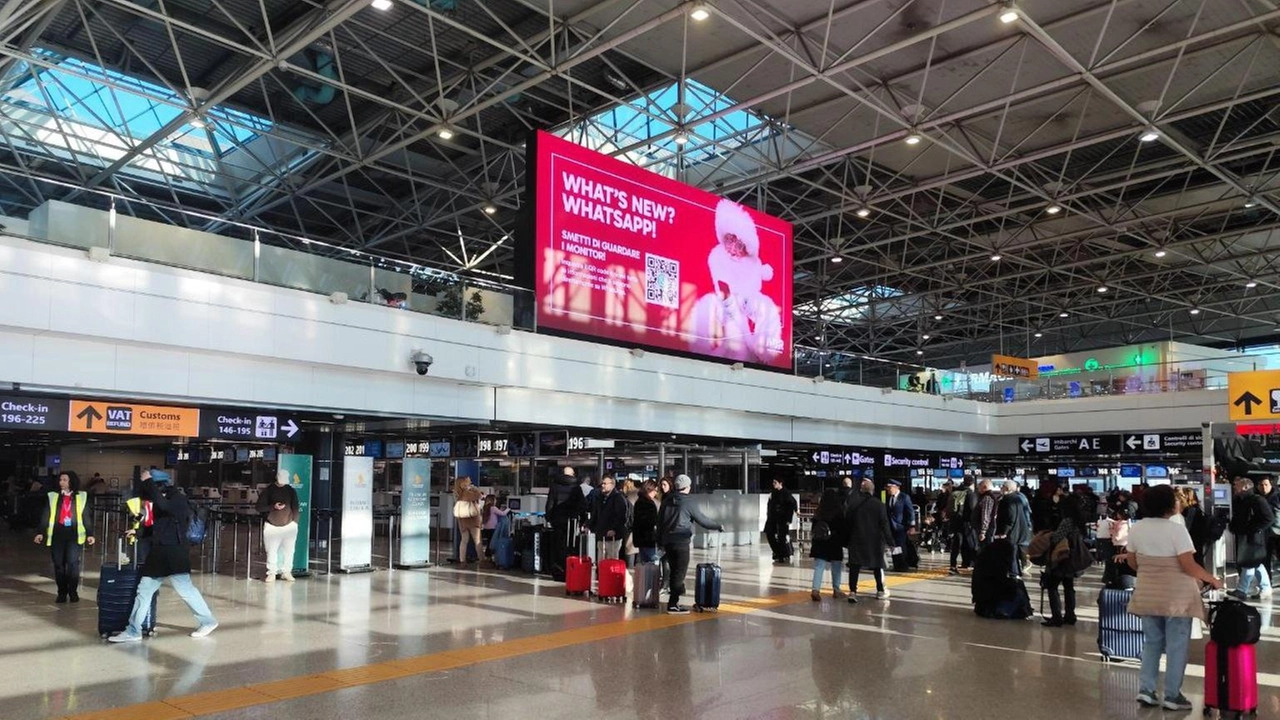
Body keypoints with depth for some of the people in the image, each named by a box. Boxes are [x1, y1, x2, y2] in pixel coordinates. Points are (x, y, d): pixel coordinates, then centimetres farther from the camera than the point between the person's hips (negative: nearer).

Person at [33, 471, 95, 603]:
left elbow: (86, 517, 8)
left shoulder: (82, 497, 7)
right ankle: (62, 593, 14)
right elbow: (46, 516, 8)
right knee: (59, 565, 3)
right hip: (57, 534, 2)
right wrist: (41, 533, -1)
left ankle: (73, 592, 3)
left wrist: (89, 534, 3)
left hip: (74, 535, -2)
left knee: (73, 563, -10)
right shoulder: (53, 497, 9)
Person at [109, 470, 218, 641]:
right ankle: (133, 631, 12)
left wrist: (148, 481, -24)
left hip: (174, 552, -8)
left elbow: (163, 505, -33)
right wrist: (139, 531, 12)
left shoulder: (178, 499, -10)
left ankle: (208, 621, 8)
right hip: (159, 552, 8)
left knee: (185, 589, -4)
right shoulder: (160, 502, 13)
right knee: (144, 589, 7)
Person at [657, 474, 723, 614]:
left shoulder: (666, 502, 8)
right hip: (681, 542, -6)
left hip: (667, 541, 6)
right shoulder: (687, 504, -10)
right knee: (680, 572, -2)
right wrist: (719, 526, 11)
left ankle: (673, 601, 20)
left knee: (673, 571, 15)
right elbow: (703, 520, -4)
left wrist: (660, 542, 19)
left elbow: (659, 523, 12)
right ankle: (673, 604, -5)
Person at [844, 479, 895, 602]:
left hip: (856, 540, 1)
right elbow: (885, 525, -7)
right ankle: (881, 591, 23)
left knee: (854, 566, 1)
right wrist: (890, 542, -3)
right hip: (875, 540, -1)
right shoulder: (878, 504, -8)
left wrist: (847, 538, 8)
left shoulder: (852, 502, -3)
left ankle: (852, 591, -9)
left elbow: (846, 522, 0)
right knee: (877, 565, 14)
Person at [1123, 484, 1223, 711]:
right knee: (1176, 646, 6)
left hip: (1147, 595, 5)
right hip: (1176, 596, -5)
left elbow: (1131, 561, 9)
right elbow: (1189, 566, -18)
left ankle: (1146, 689, 11)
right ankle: (1172, 696, 11)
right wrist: (1212, 580, -4)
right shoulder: (1176, 529, -17)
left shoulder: (1137, 529, 1)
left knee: (1152, 642, 16)